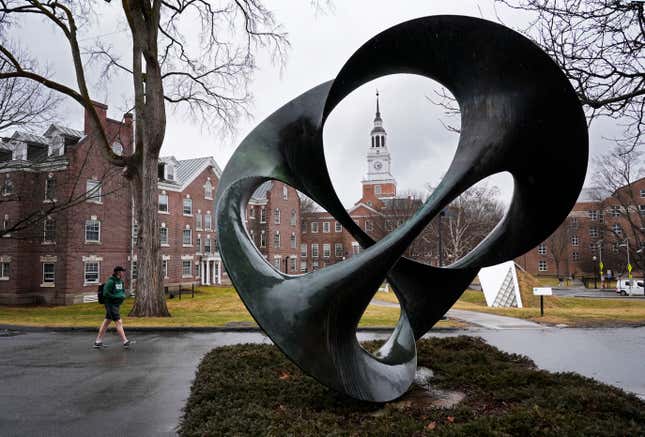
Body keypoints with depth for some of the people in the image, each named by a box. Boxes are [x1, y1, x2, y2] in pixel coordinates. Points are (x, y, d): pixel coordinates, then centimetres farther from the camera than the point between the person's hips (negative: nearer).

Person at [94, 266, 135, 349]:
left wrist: (122, 295, -7)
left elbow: (123, 292, 15)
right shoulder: (111, 281, -16)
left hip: (116, 304, 9)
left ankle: (98, 342, 21)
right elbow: (106, 293, -18)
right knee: (119, 322, -10)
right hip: (110, 304, -9)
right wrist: (117, 296, -15)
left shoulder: (120, 281, 9)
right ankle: (125, 342, -10)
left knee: (106, 322, 13)